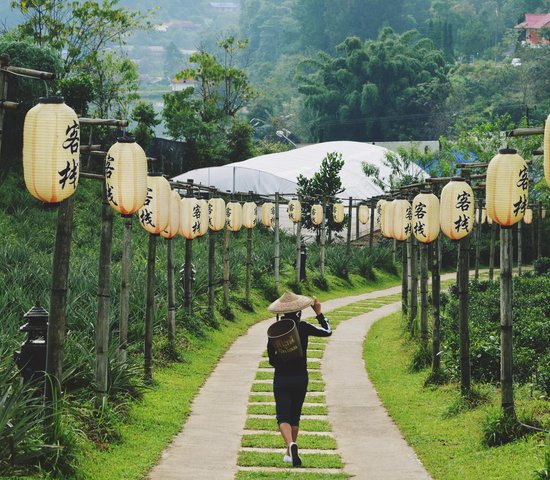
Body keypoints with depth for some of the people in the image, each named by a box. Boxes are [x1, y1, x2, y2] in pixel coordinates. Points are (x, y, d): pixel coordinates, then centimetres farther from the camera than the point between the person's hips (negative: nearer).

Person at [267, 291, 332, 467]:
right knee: (295, 416, 17)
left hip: (281, 379, -1)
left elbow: (271, 358, 1)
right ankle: (289, 453, 24)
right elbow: (327, 331, 4)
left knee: (283, 418, -3)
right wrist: (319, 313, 13)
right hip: (300, 378, 1)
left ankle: (291, 444, -31)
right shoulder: (303, 327, -9)